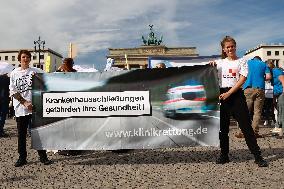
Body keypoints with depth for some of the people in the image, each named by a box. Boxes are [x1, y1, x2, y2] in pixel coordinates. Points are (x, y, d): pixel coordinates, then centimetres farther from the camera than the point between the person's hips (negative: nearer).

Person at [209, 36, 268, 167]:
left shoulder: (241, 61, 5)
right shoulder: (220, 62, 14)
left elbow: (242, 79, -6)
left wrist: (229, 93, -15)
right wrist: (211, 65, -1)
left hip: (236, 94, -3)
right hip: (222, 95, 3)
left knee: (246, 125, -6)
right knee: (222, 127, 7)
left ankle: (257, 156, 0)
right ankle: (224, 155, 19)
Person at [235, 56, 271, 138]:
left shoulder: (247, 62, 16)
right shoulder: (263, 64, 16)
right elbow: (268, 76, 4)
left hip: (248, 88, 0)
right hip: (259, 89, 0)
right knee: (257, 112, 2)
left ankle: (242, 132, -5)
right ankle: (255, 132, -2)